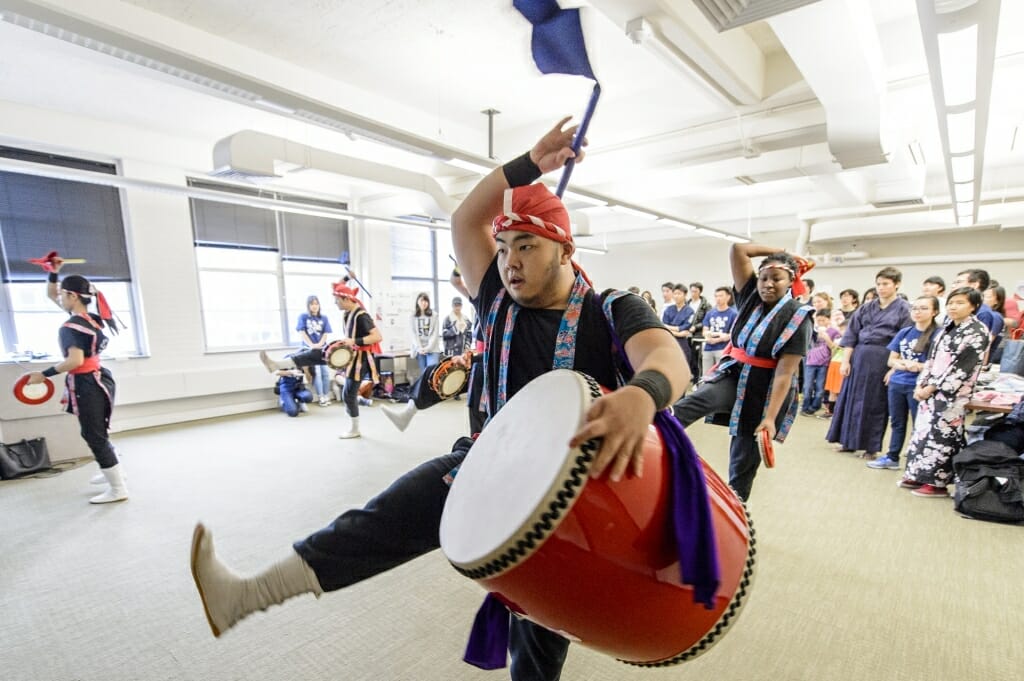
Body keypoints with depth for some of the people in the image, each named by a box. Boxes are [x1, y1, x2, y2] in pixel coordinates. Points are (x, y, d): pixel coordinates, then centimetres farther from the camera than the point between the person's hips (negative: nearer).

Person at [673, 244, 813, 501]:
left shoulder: (797, 317, -12)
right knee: (694, 402, -30)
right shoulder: (751, 295, 1)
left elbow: (785, 373, -18)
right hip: (733, 374, 3)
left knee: (744, 454, 6)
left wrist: (771, 416, -23)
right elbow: (737, 249, -5)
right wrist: (780, 251, -2)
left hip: (763, 390, -3)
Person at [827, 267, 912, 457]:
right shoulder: (866, 307, 9)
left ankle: (871, 446, 16)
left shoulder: (904, 309, -2)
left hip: (883, 361, -4)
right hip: (859, 357, 4)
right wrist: (845, 360, 0)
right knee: (852, 398, 8)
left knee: (876, 403, 4)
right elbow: (851, 335, 7)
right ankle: (848, 440, 21)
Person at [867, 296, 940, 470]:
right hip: (897, 384, 5)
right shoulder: (904, 333, 8)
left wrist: (918, 366, -20)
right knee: (897, 423, 15)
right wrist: (905, 365, -9)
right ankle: (892, 457, 25)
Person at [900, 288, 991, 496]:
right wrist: (921, 385, 2)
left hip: (952, 394, -7)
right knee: (923, 430, 9)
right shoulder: (946, 328, 14)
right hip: (930, 390, 7)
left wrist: (931, 388, -14)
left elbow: (963, 366, -14)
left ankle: (937, 482, 6)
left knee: (941, 435, -4)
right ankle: (919, 475, 18)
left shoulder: (977, 331, -8)